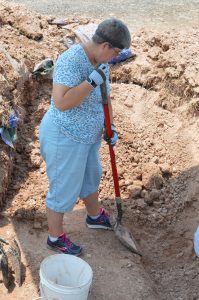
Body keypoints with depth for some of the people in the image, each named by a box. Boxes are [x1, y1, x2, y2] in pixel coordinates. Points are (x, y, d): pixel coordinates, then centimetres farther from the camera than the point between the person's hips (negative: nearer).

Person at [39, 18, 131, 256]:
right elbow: (61, 103, -37)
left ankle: (95, 216, 56)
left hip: (86, 134, 9)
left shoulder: (99, 60, -1)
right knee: (64, 190, 9)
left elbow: (103, 95, 12)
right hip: (64, 138, -9)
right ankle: (55, 238, 33)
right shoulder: (72, 61, -29)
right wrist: (92, 82, -36)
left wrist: (110, 126, 3)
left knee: (90, 176, 29)